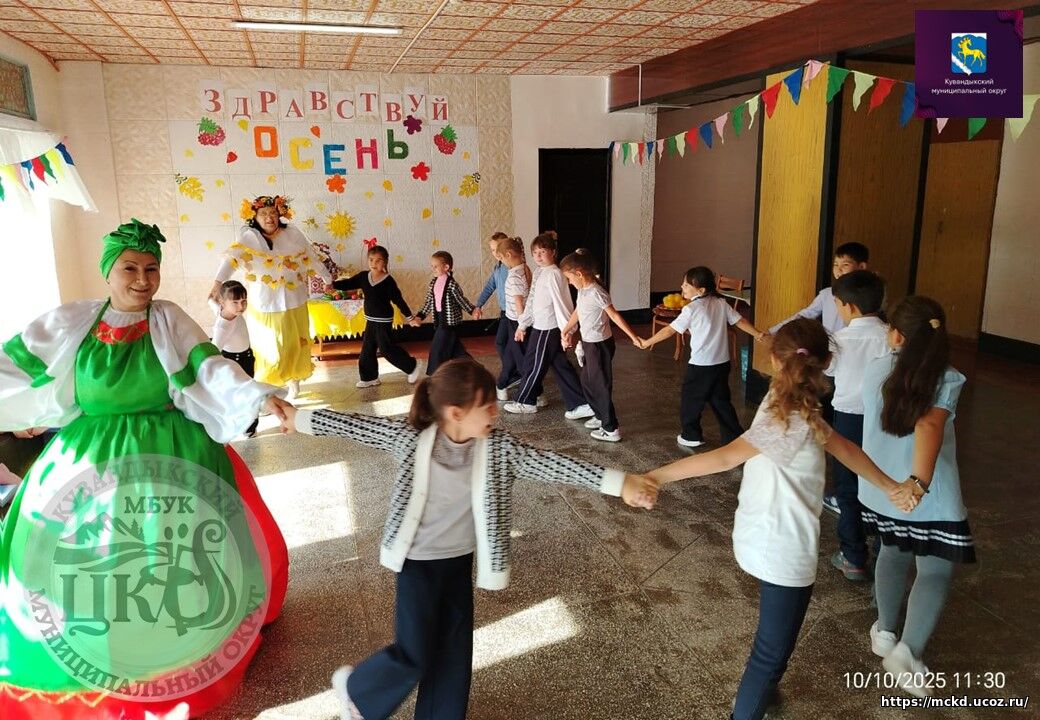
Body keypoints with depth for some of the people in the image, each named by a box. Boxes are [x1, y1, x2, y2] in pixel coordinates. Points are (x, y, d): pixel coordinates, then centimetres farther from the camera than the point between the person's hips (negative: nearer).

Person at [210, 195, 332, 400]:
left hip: (293, 304, 2)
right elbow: (233, 257, -28)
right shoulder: (249, 236, -12)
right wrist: (218, 282, -43)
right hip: (264, 306, -2)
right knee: (267, 349, 6)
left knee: (294, 344, 14)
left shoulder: (292, 234, -5)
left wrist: (328, 279, 16)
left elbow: (311, 258, 6)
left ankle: (293, 378, 36)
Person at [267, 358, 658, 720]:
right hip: (419, 562, -3)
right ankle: (355, 688, 35)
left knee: (454, 650, 15)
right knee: (413, 656, 4)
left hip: (460, 561, 4)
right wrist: (301, 418, -3)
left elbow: (551, 464, -22)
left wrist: (620, 483, -28)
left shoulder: (498, 447, -16)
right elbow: (357, 426, -10)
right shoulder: (412, 438, -21)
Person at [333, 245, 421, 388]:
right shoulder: (363, 277, 2)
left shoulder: (388, 281, -14)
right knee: (367, 349, 10)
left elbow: (398, 299, -12)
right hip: (370, 320, 7)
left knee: (386, 347, -6)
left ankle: (412, 367, 9)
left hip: (383, 320, -7)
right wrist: (333, 284, -14)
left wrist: (409, 316, -8)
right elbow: (349, 284, 1)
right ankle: (370, 377, 21)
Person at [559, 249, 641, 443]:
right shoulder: (583, 290, 4)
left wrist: (633, 336, -26)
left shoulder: (596, 293, -23)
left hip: (600, 345, -9)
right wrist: (565, 331, 19)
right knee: (587, 381, 20)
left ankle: (612, 429, 7)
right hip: (589, 343, 9)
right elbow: (577, 312, 18)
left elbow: (615, 316, -25)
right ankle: (601, 416, 37)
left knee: (601, 385, -2)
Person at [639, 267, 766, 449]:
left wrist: (647, 342, -5)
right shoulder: (720, 303, 2)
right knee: (721, 401, 17)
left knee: (691, 400, 12)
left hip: (701, 365, -6)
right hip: (722, 363, 6)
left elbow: (670, 330, -13)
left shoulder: (691, 309, -15)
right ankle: (734, 436, 19)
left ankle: (691, 436, 23)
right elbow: (740, 321, 6)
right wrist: (757, 334, 20)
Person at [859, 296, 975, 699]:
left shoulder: (875, 371, -1)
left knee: (894, 553, 25)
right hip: (929, 495, -5)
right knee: (935, 573, 9)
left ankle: (885, 632, 35)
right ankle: (908, 655, 0)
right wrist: (920, 481, -40)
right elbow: (929, 427, -31)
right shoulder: (947, 380, -14)